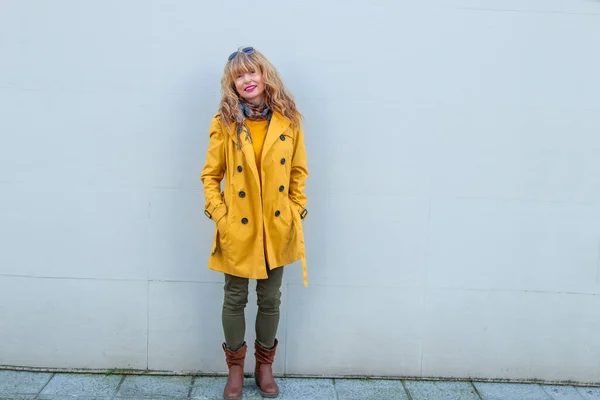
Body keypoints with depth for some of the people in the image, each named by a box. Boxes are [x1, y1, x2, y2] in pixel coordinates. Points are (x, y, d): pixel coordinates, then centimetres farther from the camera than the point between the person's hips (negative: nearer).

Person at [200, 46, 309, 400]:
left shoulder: (288, 120, -2)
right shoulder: (224, 122, -6)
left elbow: (298, 172, 5)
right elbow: (210, 176, -2)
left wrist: (296, 212, -1)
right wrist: (219, 216, -10)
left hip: (277, 228, 1)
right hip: (238, 229, -1)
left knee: (270, 300, 14)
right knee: (235, 299, 12)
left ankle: (265, 365, 34)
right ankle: (236, 367, 31)